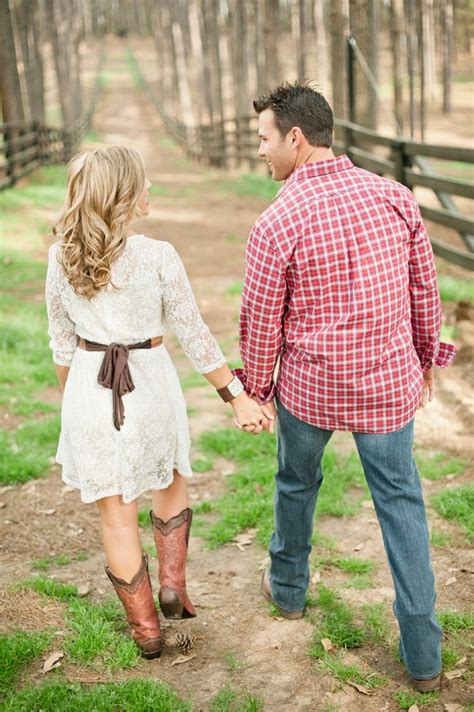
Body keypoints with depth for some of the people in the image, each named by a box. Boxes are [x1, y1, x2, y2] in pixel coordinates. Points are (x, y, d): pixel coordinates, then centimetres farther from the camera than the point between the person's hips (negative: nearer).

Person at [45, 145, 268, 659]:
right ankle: (172, 583, 20)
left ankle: (145, 629, 25)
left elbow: (62, 342, 3)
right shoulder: (157, 256, -14)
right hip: (148, 383, -1)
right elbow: (194, 337, -11)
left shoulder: (62, 257, -5)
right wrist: (237, 396, -2)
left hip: (89, 388, 2)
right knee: (171, 483, 28)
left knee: (117, 515, 12)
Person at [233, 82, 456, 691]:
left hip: (309, 387, -2)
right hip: (389, 383, 2)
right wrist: (425, 359, 18)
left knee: (296, 482, 24)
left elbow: (261, 322, -9)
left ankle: (288, 585, 47)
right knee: (400, 500, 12)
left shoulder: (276, 224, -17)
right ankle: (421, 650, 16)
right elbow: (424, 291, 3)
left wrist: (256, 389, 7)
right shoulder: (394, 197, -6)